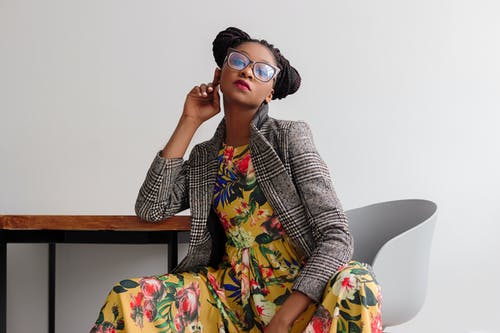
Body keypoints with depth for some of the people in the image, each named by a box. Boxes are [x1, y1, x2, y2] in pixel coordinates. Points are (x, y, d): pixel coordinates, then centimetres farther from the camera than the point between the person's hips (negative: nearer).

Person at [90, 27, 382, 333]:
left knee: (357, 283, -35)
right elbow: (150, 209, -1)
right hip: (231, 292, 2)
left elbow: (336, 235, -9)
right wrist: (189, 122, 3)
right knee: (129, 298, -21)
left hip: (300, 289, -2)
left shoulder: (289, 136, -2)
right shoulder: (204, 157, 12)